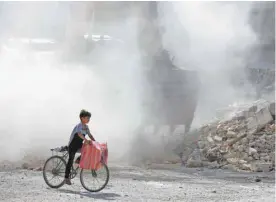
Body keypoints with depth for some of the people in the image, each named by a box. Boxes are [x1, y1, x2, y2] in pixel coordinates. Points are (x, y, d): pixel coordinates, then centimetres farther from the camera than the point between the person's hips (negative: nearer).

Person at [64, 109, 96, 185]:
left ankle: (79, 160, 5)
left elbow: (90, 135, 7)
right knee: (71, 160, -5)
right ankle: (67, 177, 1)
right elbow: (79, 134, -40)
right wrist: (86, 140, -53)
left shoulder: (86, 127, 5)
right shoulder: (79, 126, -22)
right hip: (72, 145, -8)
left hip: (79, 145, 8)